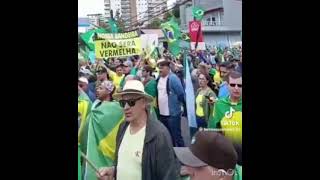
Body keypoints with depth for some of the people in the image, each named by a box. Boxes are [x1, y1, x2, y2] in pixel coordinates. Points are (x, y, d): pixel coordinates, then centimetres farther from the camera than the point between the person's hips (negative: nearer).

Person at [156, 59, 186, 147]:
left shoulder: (173, 78, -15)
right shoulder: (158, 79, 6)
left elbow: (181, 94, -13)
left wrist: (185, 107, -8)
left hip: (173, 113, -8)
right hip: (162, 114, 8)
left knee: (176, 136, -2)